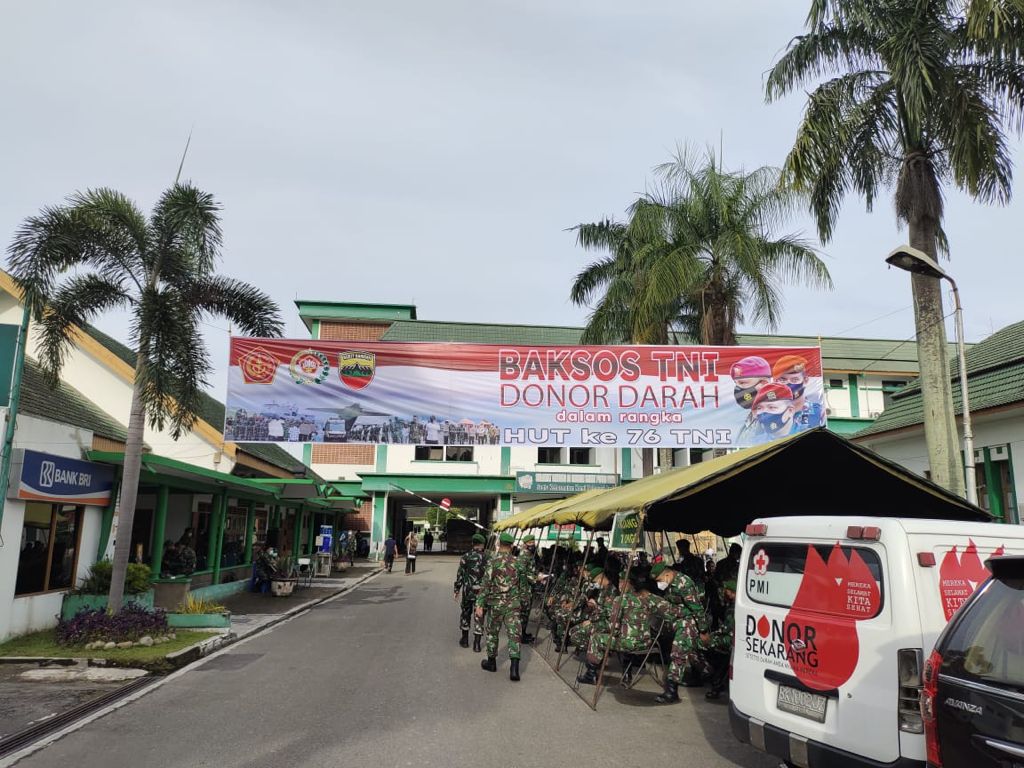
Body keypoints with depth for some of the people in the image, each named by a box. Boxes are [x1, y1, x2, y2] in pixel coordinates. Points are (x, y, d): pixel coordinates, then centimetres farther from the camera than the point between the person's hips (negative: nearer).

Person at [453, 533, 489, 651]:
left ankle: (465, 640, 25)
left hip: (467, 591, 0)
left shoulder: (466, 557, -4)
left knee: (465, 614, 18)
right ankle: (477, 644, 5)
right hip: (482, 592, 0)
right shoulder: (487, 558, -4)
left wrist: (457, 590, 5)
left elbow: (459, 575, -3)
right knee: (479, 616, 6)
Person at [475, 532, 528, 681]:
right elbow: (523, 584, 10)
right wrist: (521, 601, 22)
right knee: (513, 635, 0)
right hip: (513, 604, 2)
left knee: (492, 633, 16)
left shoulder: (493, 561, -11)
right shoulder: (517, 562, 2)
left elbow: (486, 584, -14)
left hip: (495, 603, -2)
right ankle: (514, 668, -10)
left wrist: (480, 604, -11)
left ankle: (491, 662, 28)